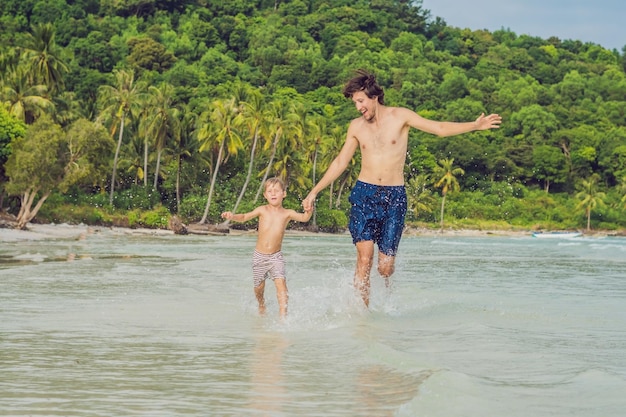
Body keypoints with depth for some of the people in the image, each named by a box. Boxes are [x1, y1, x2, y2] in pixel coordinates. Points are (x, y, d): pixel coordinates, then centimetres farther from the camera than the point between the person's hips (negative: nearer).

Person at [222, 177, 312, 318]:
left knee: (281, 283, -20)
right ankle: (261, 307, 42)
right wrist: (232, 216, -22)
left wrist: (308, 211, -37)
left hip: (276, 256, -1)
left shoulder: (287, 213, -3)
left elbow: (303, 218, -15)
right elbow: (244, 217, -2)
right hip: (259, 256, 1)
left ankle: (283, 315, -24)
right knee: (259, 287, 11)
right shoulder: (262, 210, -3)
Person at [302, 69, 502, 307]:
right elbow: (340, 163, 15)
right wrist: (315, 191, 13)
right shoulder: (356, 127, 7)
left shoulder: (400, 116, -1)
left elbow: (440, 129, -2)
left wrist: (475, 126, -14)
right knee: (364, 258, -13)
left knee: (386, 265, -2)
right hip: (364, 194, 1)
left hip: (394, 198, -1)